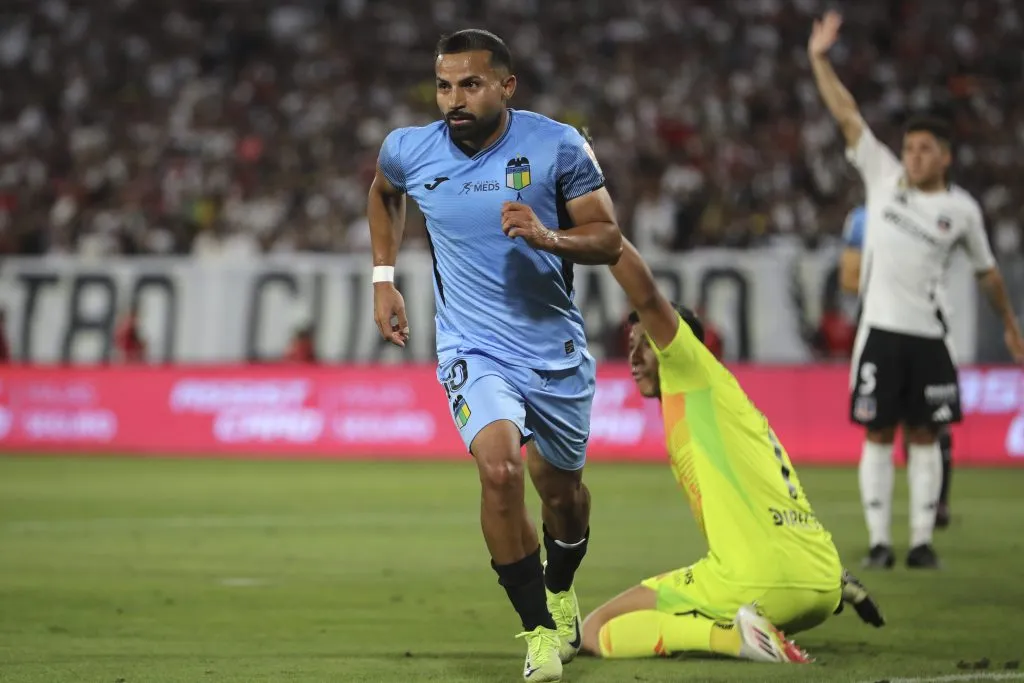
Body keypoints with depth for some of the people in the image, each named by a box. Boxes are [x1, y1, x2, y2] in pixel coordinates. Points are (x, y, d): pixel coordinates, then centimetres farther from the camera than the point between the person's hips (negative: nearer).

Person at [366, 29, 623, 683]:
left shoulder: (558, 145, -11)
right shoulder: (409, 151, -6)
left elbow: (609, 238, -7)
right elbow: (384, 193, 20)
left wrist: (547, 237, -26)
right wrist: (384, 276, 14)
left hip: (556, 349, 1)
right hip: (473, 349, -1)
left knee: (561, 487, 16)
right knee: (499, 467, -26)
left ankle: (560, 592, 50)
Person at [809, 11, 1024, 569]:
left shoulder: (961, 209, 4)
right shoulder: (883, 176, 4)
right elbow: (847, 116, 1)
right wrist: (820, 60, -4)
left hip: (929, 335, 0)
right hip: (880, 330, 0)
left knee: (923, 437, 2)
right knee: (878, 436, 0)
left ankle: (922, 540, 6)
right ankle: (878, 540, 3)